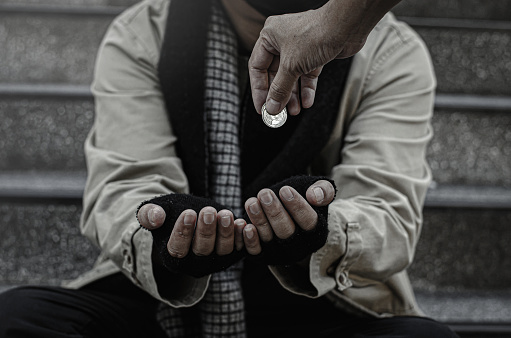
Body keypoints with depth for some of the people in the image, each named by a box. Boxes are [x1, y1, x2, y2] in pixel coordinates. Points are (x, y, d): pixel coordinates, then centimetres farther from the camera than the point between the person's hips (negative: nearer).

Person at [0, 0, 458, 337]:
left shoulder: (394, 54, 1)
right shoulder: (140, 38, 2)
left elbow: (391, 212, -10)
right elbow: (119, 186, -9)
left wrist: (324, 236, -36)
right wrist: (158, 242, -34)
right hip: (160, 299, 2)